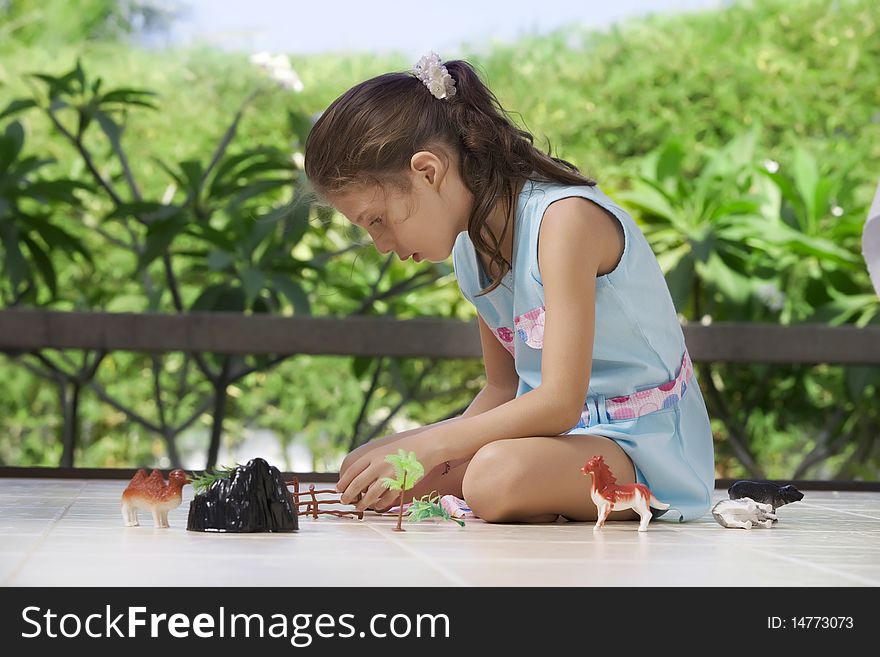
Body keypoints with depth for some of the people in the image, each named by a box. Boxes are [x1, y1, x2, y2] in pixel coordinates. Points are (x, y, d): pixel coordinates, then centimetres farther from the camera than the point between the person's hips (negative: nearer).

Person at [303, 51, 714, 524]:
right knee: (362, 468, 4)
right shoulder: (472, 251, 6)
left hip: (645, 447, -10)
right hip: (554, 429, 10)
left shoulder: (565, 218, -22)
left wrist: (428, 445, -23)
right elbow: (504, 388, 13)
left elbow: (560, 402, -27)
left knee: (498, 475, -40)